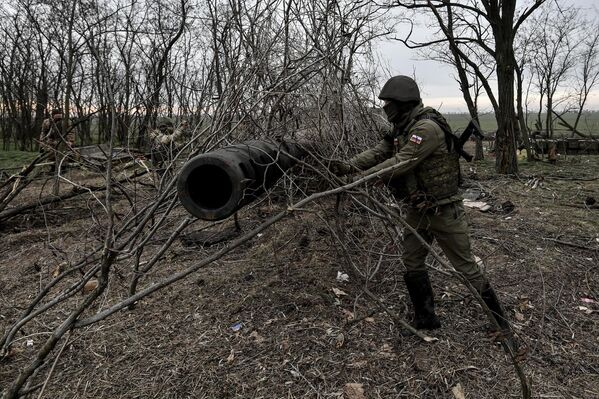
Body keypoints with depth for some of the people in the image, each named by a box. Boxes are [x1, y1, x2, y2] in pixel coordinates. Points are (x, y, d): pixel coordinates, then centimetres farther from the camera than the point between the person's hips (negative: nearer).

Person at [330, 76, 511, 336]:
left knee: (465, 267, 4)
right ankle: (426, 319, 28)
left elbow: (401, 163, -29)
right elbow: (378, 152, 0)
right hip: (417, 210, 9)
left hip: (444, 211, -9)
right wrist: (349, 166, -16)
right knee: (411, 264, 12)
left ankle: (498, 319, 24)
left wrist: (361, 177, -27)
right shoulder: (401, 130, 7)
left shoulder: (427, 128, -23)